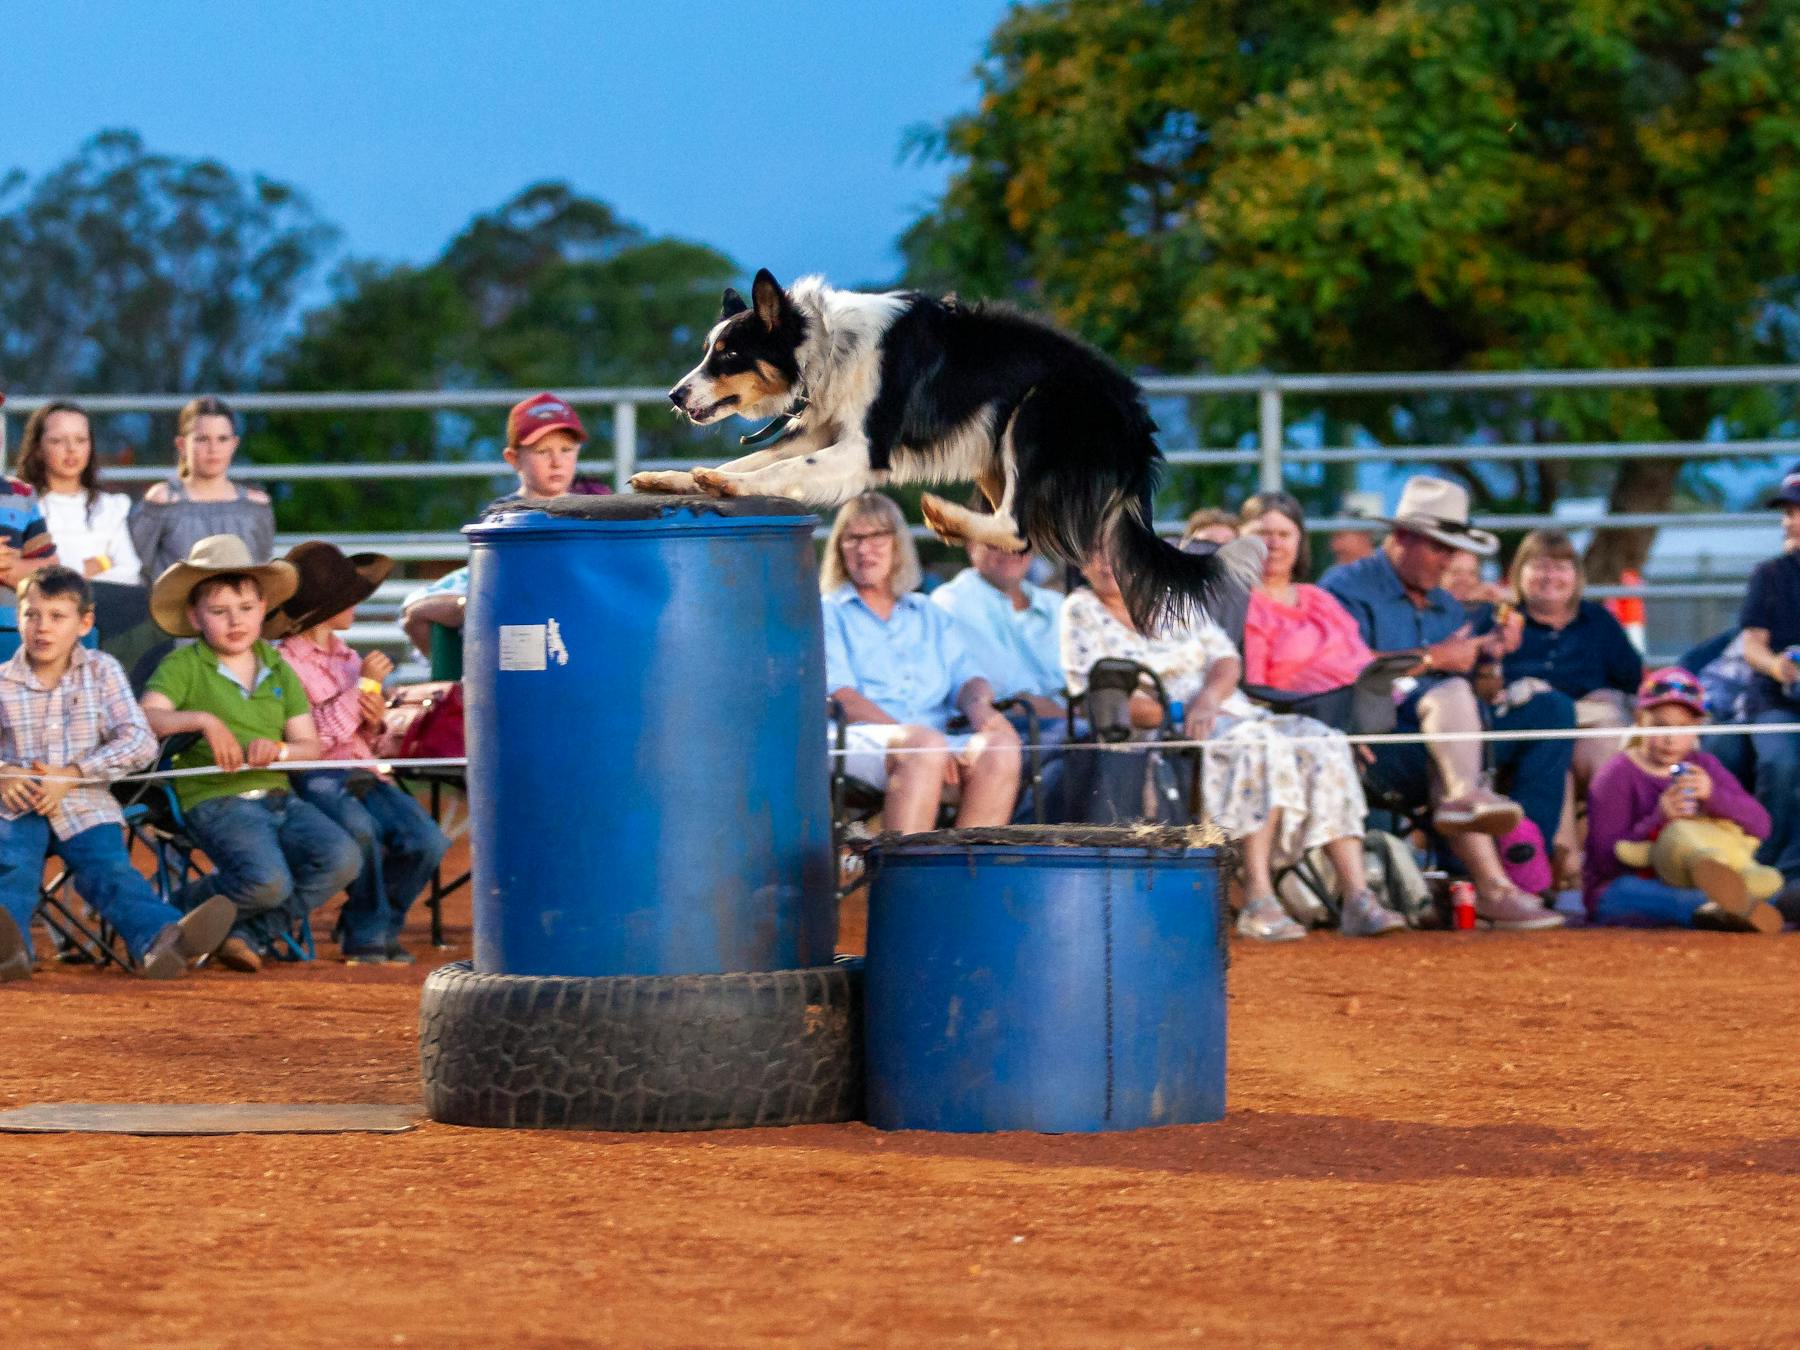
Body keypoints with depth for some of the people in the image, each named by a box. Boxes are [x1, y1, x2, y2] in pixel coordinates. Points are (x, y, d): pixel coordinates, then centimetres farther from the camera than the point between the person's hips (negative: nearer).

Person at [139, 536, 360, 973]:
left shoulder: (279, 670, 19)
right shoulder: (184, 665, 6)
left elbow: (311, 747, 12)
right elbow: (145, 718, -11)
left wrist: (280, 749, -11)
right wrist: (202, 719, -26)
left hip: (278, 795, 5)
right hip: (215, 800, -5)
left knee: (341, 858, -22)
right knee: (267, 880, -31)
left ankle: (252, 936, -9)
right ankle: (182, 909, -1)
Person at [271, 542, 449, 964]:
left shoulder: (347, 658, 21)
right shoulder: (285, 664, -2)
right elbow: (314, 737, -13)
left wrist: (374, 721, 5)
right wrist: (364, 684, -10)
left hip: (362, 774, 6)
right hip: (315, 777, -6)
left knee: (427, 841, -19)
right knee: (360, 829, -37)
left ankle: (380, 927, 5)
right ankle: (368, 934, -14)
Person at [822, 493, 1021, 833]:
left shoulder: (933, 618, 29)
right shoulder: (827, 615, 15)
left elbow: (967, 676, 16)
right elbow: (841, 696, -1)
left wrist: (978, 703, -11)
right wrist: (913, 737, -16)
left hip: (938, 738, 4)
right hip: (862, 739, -4)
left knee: (1001, 745, -29)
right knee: (923, 749, -38)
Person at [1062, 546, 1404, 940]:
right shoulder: (1081, 612, 5)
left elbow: (1226, 659, 9)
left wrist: (1208, 699, -15)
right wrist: (1174, 714, -19)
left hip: (1236, 716, 6)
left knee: (1323, 743, -21)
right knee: (1258, 746, -35)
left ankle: (1357, 898, -29)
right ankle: (1258, 902, -42)